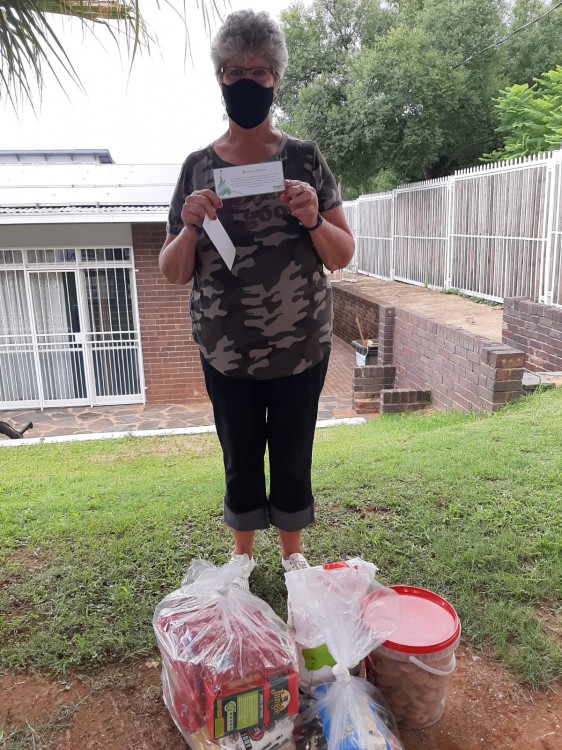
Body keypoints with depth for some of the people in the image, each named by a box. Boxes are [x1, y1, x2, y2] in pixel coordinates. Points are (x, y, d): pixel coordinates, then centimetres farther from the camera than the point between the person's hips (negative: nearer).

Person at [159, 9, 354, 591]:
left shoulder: (304, 159, -1)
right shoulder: (198, 166, 1)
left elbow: (343, 256, -1)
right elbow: (172, 272, 2)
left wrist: (313, 219, -21)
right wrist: (190, 227, -18)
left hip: (301, 346, 0)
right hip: (225, 349, 1)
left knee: (292, 455, 12)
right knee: (240, 457, 14)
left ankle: (292, 549, 38)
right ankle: (243, 550, 39)